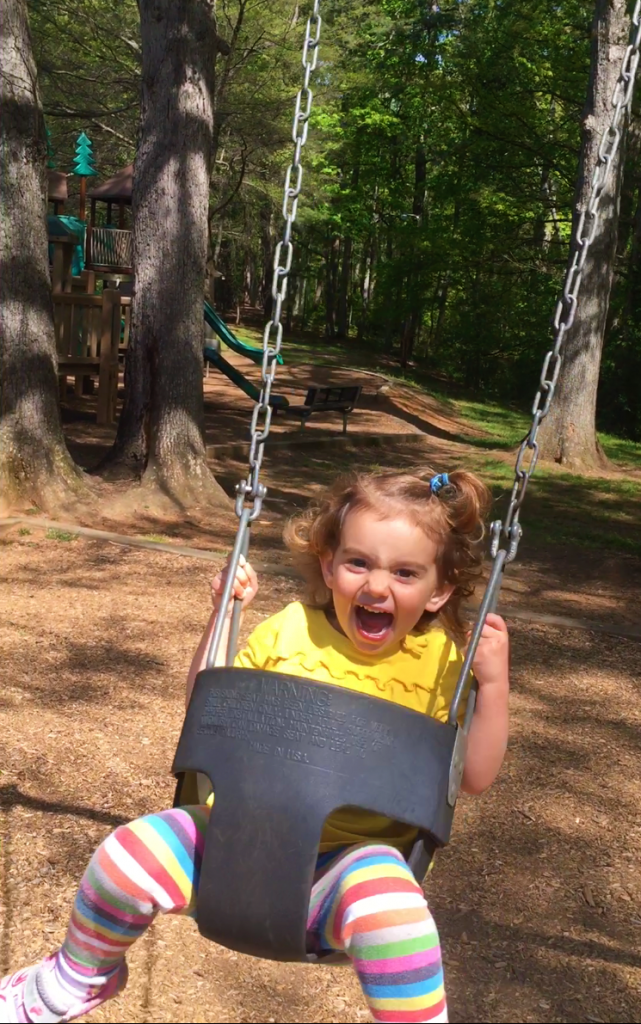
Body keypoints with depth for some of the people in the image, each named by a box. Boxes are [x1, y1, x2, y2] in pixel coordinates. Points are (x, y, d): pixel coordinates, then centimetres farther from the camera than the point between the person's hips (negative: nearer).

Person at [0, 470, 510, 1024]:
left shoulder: (442, 664, -3)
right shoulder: (291, 629, 2)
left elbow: (477, 776, -7)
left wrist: (494, 683, -21)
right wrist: (223, 614, -2)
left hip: (349, 857, -2)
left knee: (390, 903, -37)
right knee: (127, 855, -16)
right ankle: (79, 977, 17)